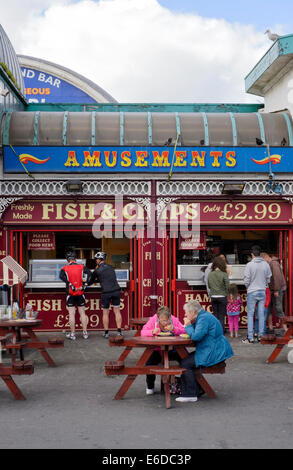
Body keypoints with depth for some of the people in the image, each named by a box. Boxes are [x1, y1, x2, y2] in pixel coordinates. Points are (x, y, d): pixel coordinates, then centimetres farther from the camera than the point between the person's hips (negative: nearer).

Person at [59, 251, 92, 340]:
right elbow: (89, 273, -11)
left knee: (71, 313, 3)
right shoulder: (81, 267, 4)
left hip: (70, 293, -1)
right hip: (80, 293, 2)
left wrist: (70, 285, -20)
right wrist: (85, 284, -13)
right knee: (82, 312, 10)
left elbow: (61, 276, -18)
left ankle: (72, 334, 6)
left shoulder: (65, 268, 1)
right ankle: (85, 333, 12)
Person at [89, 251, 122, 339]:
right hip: (116, 291, 4)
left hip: (106, 293, -4)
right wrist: (97, 280, 32)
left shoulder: (97, 270, -2)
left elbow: (91, 281, 12)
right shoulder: (111, 268, 13)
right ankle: (119, 331, 7)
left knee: (105, 313, 8)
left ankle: (106, 333, 11)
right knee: (117, 311, 9)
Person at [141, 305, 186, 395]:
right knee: (149, 361, -29)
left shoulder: (174, 320, -1)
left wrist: (174, 329, -22)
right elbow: (143, 332, -8)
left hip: (172, 350, 1)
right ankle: (150, 386, 0)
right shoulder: (153, 320, -3)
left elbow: (184, 332, -6)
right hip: (157, 350, 0)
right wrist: (153, 331, -26)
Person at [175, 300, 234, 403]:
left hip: (213, 354, -11)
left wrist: (188, 326, -9)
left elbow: (196, 336, -25)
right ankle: (198, 390, 20)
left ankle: (190, 395, -9)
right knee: (187, 359, 16)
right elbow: (197, 334, 20)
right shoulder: (203, 316, 16)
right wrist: (189, 326, 4)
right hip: (213, 352, 11)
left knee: (185, 364, -12)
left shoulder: (204, 318, -18)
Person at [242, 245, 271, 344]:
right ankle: (261, 336, 12)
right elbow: (269, 278, 6)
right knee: (261, 314, 9)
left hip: (252, 292, -3)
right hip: (262, 292, 4)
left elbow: (246, 280, -10)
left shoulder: (249, 265, -12)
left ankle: (250, 337, 1)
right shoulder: (266, 264, 0)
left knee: (250, 315, 2)